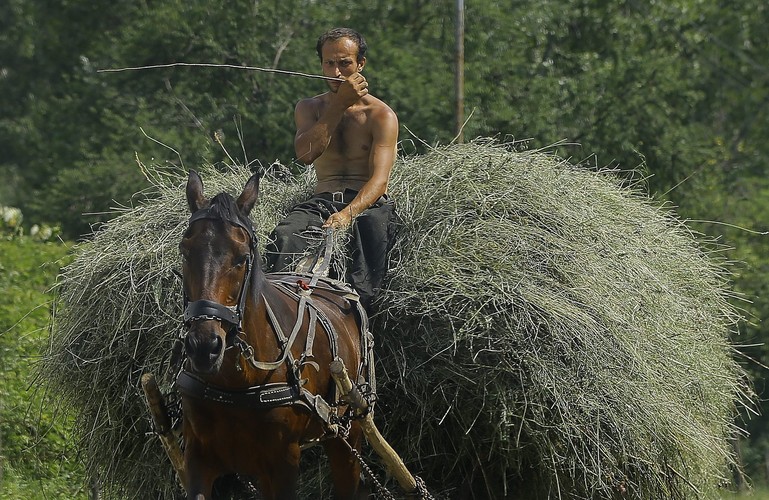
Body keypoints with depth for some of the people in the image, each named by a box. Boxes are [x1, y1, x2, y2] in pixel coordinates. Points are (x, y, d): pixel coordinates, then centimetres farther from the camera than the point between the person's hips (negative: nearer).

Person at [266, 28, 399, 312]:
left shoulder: (381, 115, 5)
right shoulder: (309, 108, 18)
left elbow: (379, 179, -10)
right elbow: (305, 154, -4)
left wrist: (348, 213, -30)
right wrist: (340, 104, -7)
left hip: (369, 202, -3)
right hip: (323, 201, 3)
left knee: (372, 232, -41)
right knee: (284, 236, -32)